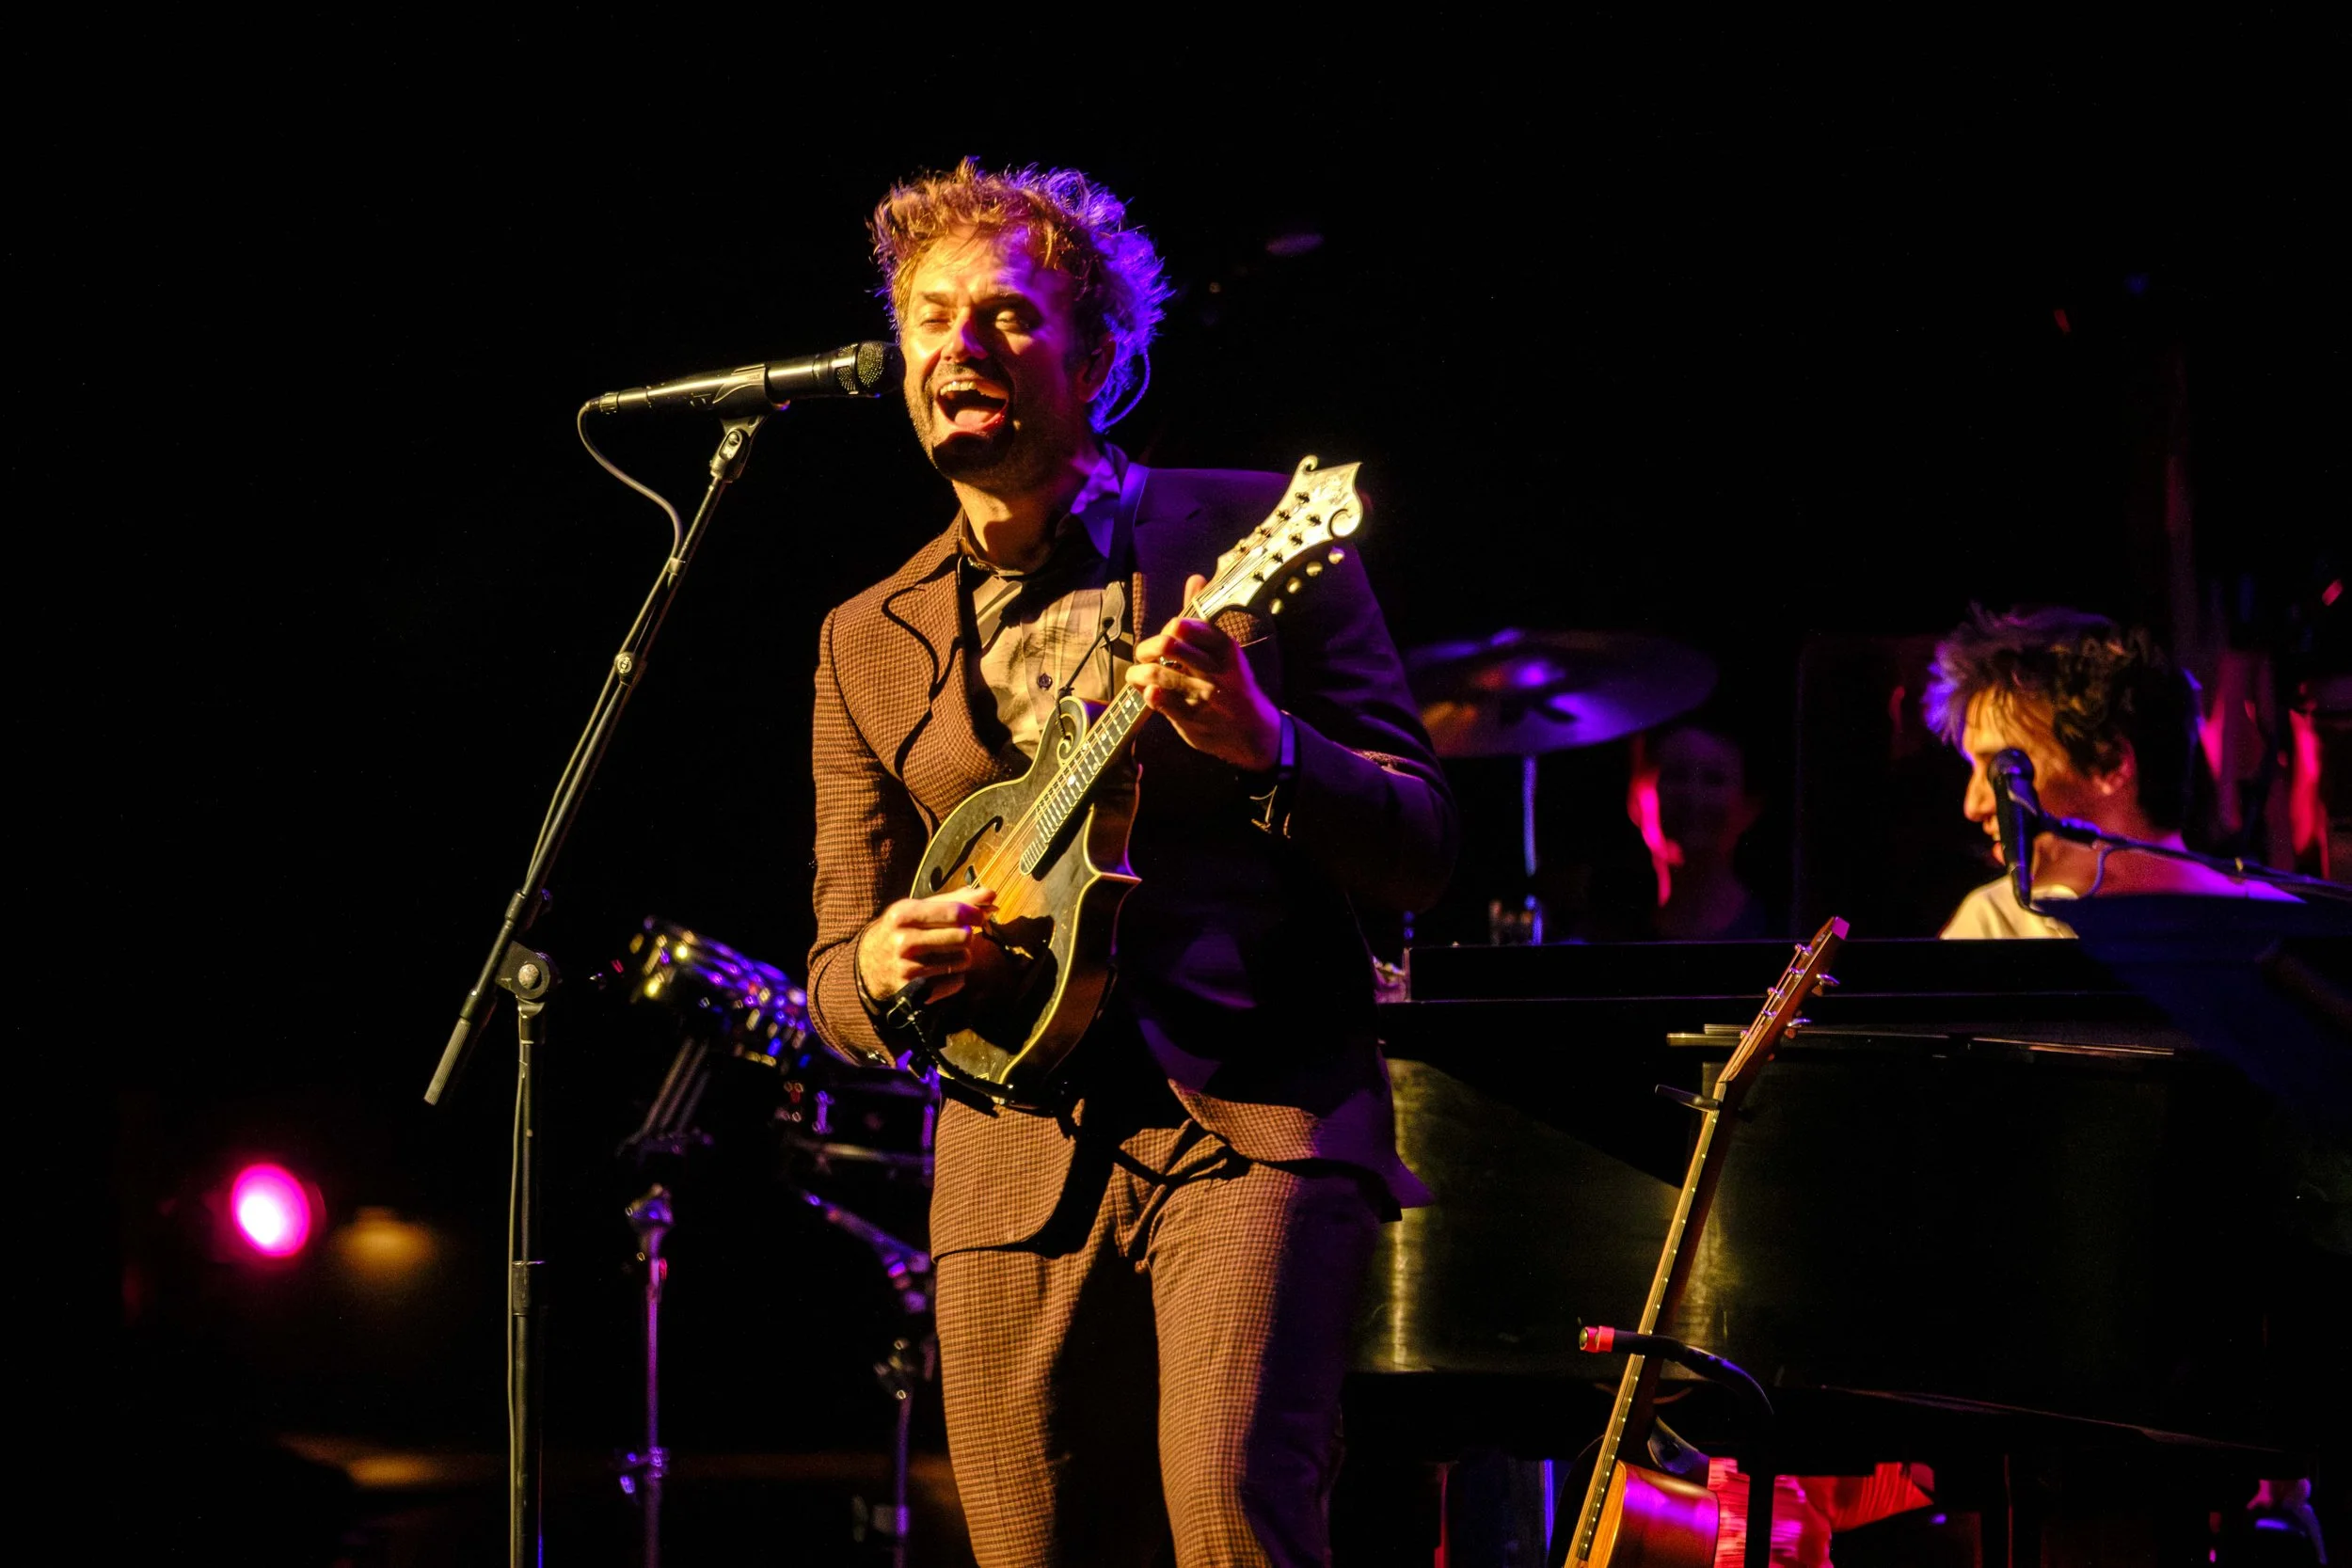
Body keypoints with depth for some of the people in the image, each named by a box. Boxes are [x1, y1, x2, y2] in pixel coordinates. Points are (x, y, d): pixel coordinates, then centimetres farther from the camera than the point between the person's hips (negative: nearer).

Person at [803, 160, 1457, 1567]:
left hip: (1259, 1126, -4)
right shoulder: (869, 641, 13)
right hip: (1022, 1169, 4)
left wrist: (1257, 742, -18)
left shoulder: (1255, 534, 4)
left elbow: (1421, 854, 1)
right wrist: (884, 967, -11)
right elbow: (836, 984, 14)